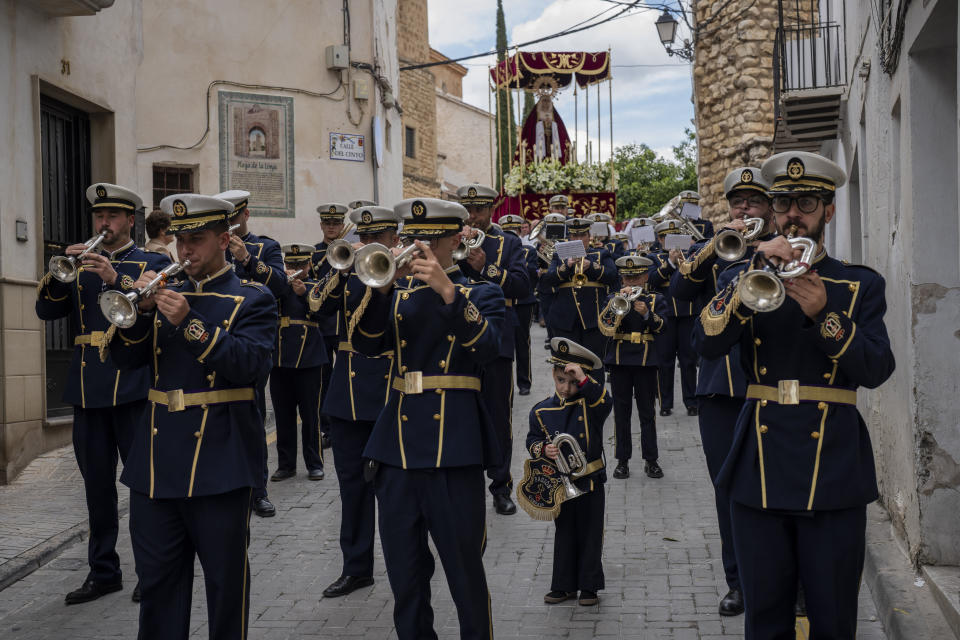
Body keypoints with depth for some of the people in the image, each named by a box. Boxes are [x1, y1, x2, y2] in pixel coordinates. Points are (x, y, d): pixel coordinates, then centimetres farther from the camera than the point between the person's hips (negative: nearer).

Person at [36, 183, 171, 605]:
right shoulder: (80, 265, 16)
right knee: (97, 483, 9)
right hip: (87, 387, 4)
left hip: (133, 384, -4)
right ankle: (103, 571, 19)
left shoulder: (152, 263, 5)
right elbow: (46, 310, 6)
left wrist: (117, 277, -25)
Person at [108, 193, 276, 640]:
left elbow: (251, 364, -16)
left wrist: (189, 322, -24)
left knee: (225, 579, 6)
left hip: (220, 463, -4)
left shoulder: (252, 299, 0)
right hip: (157, 461, 5)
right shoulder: (166, 293, 14)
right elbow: (125, 359, 7)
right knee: (157, 582, 11)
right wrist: (141, 309, -10)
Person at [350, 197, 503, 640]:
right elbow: (366, 343, -3)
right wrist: (383, 285, -16)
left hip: (454, 449, -3)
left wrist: (447, 290, -23)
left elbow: (488, 349, -14)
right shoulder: (397, 293, 14)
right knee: (405, 580, 11)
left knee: (466, 575, 2)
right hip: (397, 447, 4)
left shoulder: (481, 293, 6)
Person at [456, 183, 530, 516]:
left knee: (499, 414, 1)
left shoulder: (509, 243, 7)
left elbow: (522, 285, -6)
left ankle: (501, 486, 12)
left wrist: (485, 268, -17)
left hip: (496, 338, -1)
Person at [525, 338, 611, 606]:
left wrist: (583, 379, -38)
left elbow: (604, 403, -30)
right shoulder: (541, 410, -2)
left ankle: (589, 586, 19)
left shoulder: (590, 405, -8)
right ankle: (564, 585, 24)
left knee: (590, 533, 7)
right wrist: (543, 449, -17)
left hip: (590, 481, -2)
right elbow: (532, 440, 5)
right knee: (564, 534, 13)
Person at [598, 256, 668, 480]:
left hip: (645, 360, -1)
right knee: (621, 411, 4)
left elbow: (661, 327, -8)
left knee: (647, 411, 3)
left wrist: (646, 313, -25)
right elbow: (604, 325, -8)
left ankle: (651, 459, 10)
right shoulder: (613, 298, 9)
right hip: (619, 360, 1)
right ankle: (622, 460, 10)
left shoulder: (656, 300, 8)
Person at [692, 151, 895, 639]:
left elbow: (877, 370, -6)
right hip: (760, 467, 1)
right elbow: (707, 343, -8)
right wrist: (755, 273, -17)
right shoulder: (744, 279, 10)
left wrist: (824, 315, -20)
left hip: (832, 469, -1)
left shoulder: (861, 285, 8)